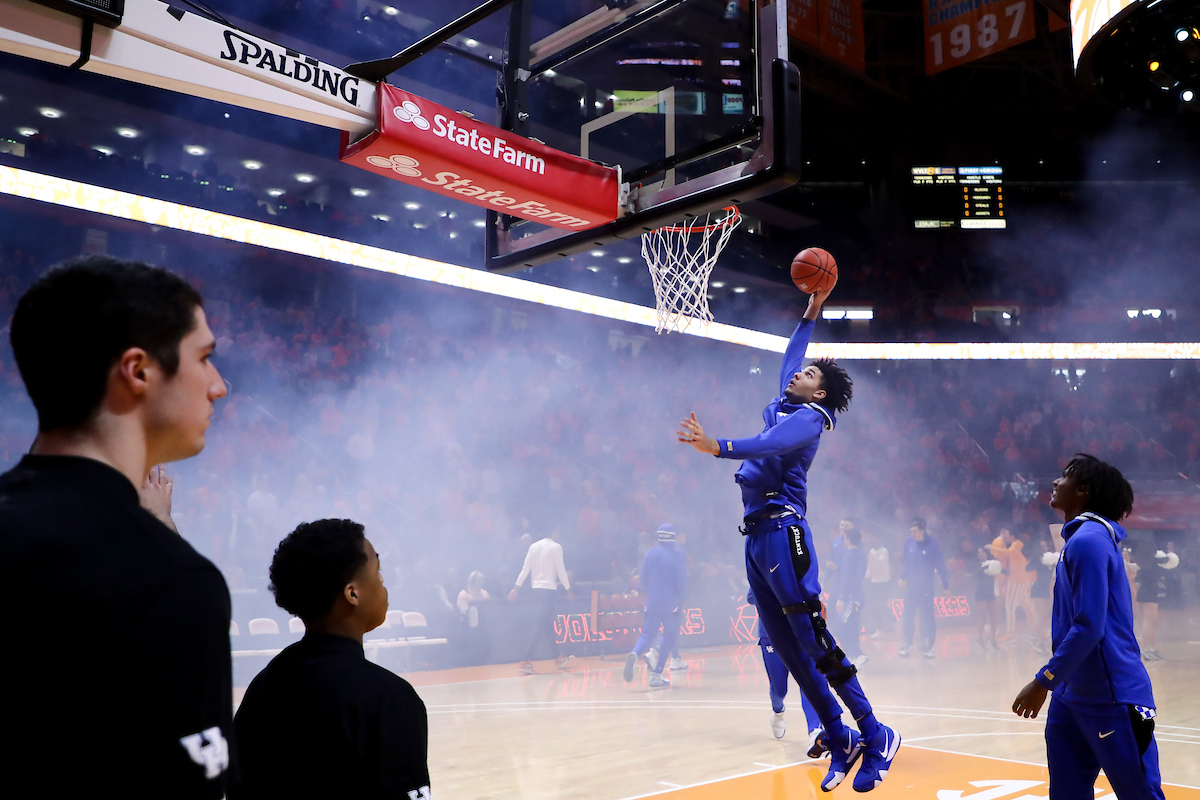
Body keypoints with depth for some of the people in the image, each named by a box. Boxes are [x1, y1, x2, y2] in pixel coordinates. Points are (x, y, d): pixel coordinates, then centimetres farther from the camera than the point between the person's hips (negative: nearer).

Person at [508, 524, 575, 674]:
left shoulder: (534, 546, 9)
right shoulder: (556, 547, -7)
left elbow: (525, 569, 4)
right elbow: (561, 571, -8)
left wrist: (516, 588, 3)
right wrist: (568, 590, 1)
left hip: (536, 589, 7)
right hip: (549, 589, -7)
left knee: (548, 625, 16)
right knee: (541, 626, -9)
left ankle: (560, 657, 27)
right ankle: (526, 661, -17)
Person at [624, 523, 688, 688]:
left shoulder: (650, 553, 4)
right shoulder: (678, 554, -5)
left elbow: (643, 579, 6)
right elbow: (682, 581, -8)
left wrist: (645, 592, 26)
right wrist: (681, 597, 9)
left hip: (652, 602, 3)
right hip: (671, 603, -2)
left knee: (647, 635, 6)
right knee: (670, 637, 11)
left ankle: (634, 655, -28)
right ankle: (656, 675, 4)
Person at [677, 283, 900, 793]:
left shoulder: (808, 417, -5)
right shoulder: (784, 405, 19)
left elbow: (768, 446, -26)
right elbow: (790, 355, 37)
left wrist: (716, 447, -39)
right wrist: (811, 312, 41)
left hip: (782, 531, -9)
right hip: (757, 536, 9)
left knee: (815, 644, -9)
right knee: (787, 650, 7)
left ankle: (876, 736, 0)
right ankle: (839, 740, 15)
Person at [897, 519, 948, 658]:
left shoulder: (932, 544, -10)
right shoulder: (908, 542, 0)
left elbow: (940, 565, -8)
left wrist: (945, 584, -10)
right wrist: (902, 578, 3)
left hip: (926, 588, -3)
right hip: (910, 587, 3)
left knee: (927, 617, -1)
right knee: (908, 616, 6)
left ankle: (929, 647, 8)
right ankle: (908, 644, 17)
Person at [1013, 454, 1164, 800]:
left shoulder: (1088, 540, -18)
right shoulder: (1084, 537, 12)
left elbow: (1089, 627, -24)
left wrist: (1043, 682, -19)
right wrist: (1055, 682, 23)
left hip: (1111, 698, -9)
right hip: (1074, 694, 9)